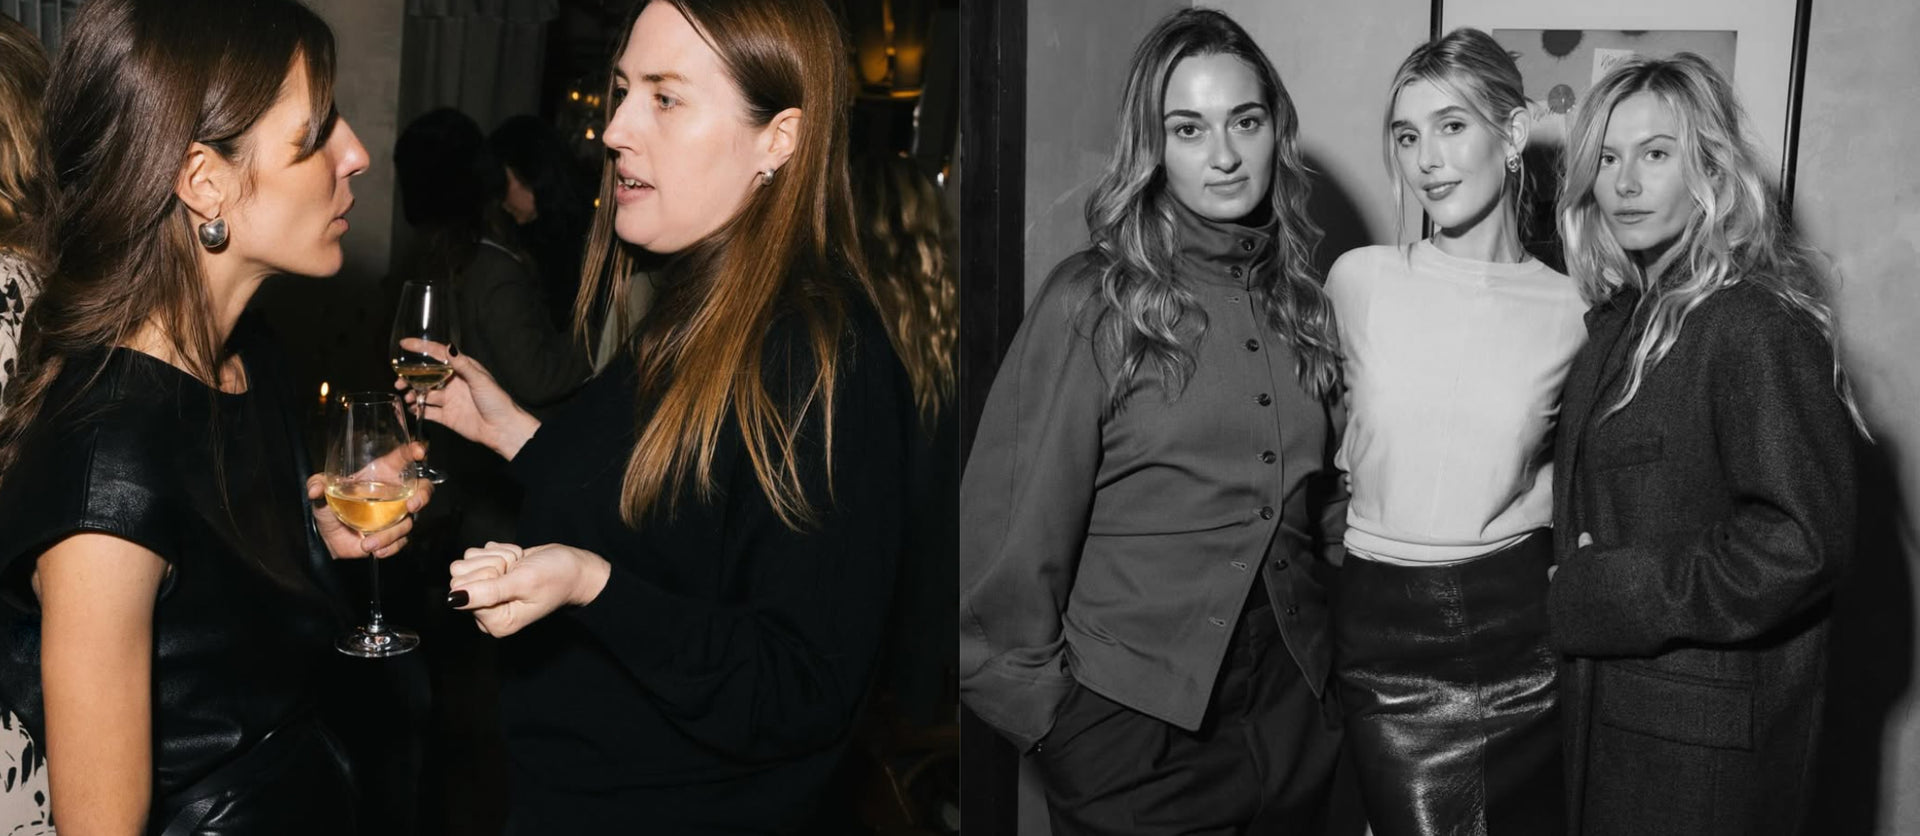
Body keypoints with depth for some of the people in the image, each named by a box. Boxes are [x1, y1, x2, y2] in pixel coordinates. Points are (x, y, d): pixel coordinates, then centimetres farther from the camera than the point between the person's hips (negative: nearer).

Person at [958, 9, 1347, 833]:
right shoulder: (1092, 302, -11)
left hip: (1290, 706, 5)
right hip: (1133, 725, -5)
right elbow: (1017, 522, -9)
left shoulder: (1300, 296, 4)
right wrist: (1038, 699, -7)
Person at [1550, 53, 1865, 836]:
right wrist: (1572, 589, -1)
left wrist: (1601, 596, -17)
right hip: (1607, 703, 7)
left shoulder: (1758, 325, -17)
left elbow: (1802, 541, -23)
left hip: (1709, 734, -7)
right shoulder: (1622, 319, 9)